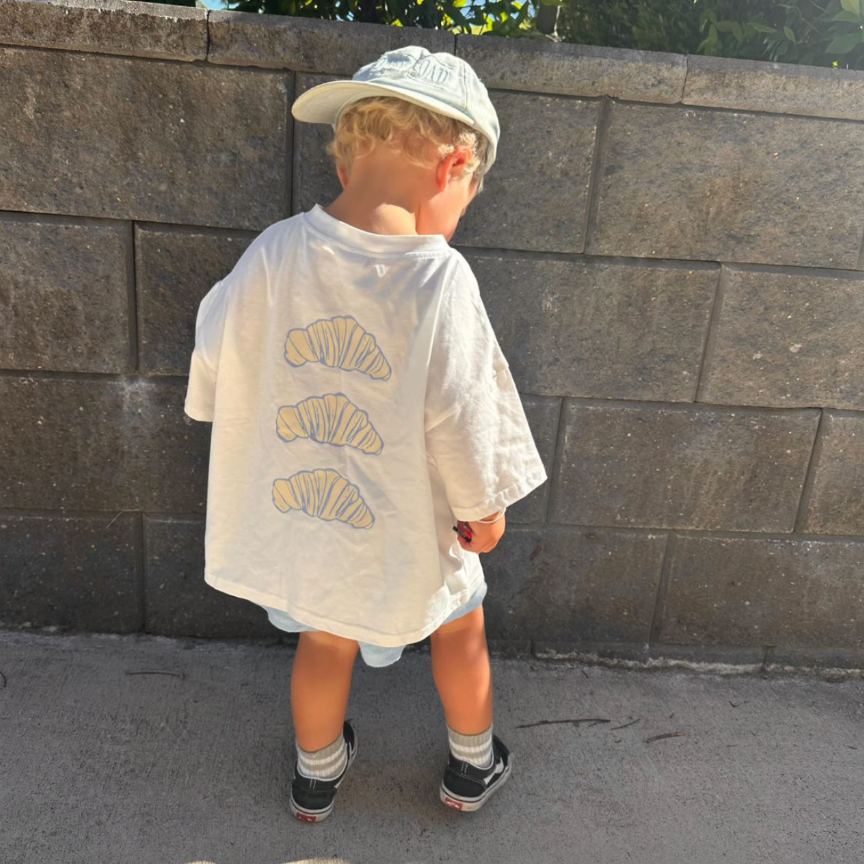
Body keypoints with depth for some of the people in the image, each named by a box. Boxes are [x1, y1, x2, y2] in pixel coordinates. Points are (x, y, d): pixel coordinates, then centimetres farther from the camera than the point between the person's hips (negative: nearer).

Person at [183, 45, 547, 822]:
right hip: (407, 532, -3)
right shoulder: (439, 277, -26)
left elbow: (214, 378, -3)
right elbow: (462, 421, -21)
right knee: (461, 626, 26)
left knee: (326, 641, 27)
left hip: (297, 518, 4)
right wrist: (485, 506, -2)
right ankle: (473, 768, 48)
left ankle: (317, 777, 52)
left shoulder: (274, 254, -14)